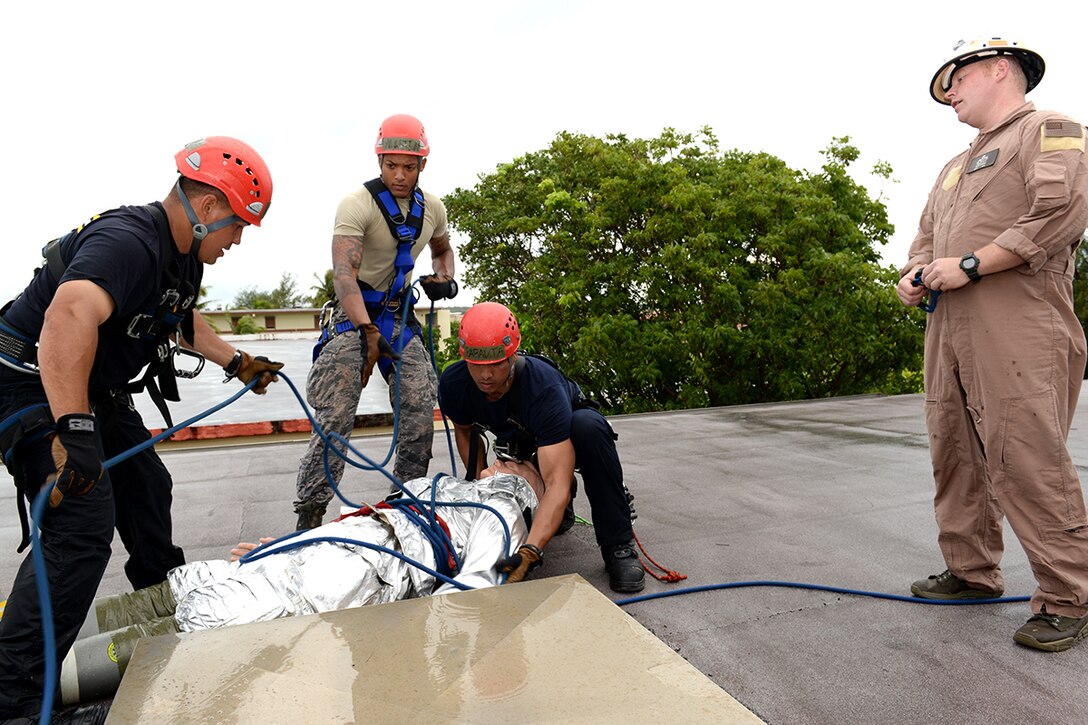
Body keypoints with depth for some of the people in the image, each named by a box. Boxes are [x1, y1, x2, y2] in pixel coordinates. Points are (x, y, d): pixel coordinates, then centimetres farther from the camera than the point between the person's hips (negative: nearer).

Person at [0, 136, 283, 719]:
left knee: (146, 488, 18)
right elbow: (69, 315, -46)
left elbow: (183, 321, 24)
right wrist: (74, 429, -52)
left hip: (95, 391, 10)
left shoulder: (184, 257, 5)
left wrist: (237, 363, 25)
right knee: (81, 528, -16)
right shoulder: (128, 241, -28)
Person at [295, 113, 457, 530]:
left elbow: (442, 249, 24)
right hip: (354, 315, -5)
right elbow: (343, 274, -29)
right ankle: (309, 515, -1)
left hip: (400, 316, 5)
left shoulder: (433, 208, 2)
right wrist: (368, 332, -43)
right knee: (335, 419, -12)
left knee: (420, 414, -1)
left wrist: (444, 278, 1)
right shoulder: (358, 204, -17)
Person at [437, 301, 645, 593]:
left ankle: (618, 545, -27)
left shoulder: (544, 387, -42)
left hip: (567, 433, -5)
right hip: (518, 443, 5)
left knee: (589, 427, -39)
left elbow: (558, 484, -49)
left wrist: (529, 551, -61)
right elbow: (464, 430, 0)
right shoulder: (453, 383, -26)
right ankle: (557, 513, 23)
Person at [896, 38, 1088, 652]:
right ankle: (972, 572, 22)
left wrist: (970, 265, -15)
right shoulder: (956, 167, 29)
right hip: (950, 331, 9)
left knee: (1029, 463, -10)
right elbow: (928, 236, 30)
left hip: (1019, 333, -8)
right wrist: (914, 275, 8)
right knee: (955, 456, 10)